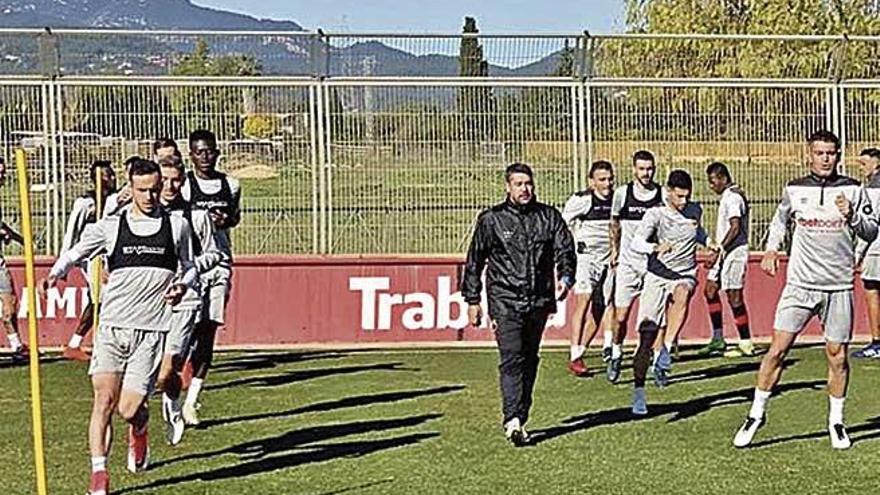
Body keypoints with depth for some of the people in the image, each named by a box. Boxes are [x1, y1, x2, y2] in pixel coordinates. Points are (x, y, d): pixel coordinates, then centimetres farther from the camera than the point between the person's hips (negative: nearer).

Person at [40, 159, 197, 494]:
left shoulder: (177, 227, 7)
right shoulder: (109, 227, 6)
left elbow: (190, 268, 18)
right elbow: (74, 254, 12)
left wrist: (182, 284, -4)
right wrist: (54, 275, -8)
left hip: (151, 330, 0)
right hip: (112, 326, 1)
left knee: (128, 409, -5)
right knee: (104, 398, -11)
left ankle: (139, 431, 32)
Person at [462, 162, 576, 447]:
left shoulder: (549, 217, 8)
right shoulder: (491, 220, 3)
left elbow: (565, 250, 5)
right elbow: (474, 261, 7)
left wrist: (565, 278, -16)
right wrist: (472, 301, 5)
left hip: (539, 301, 3)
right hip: (504, 300, -3)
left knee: (529, 360, 10)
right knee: (512, 358, -16)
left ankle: (519, 418, 21)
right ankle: (513, 420, -25)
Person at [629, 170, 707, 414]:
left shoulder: (695, 210, 9)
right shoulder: (655, 214, -6)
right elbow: (636, 242, -23)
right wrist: (656, 247, -41)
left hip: (685, 276, 2)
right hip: (657, 277, -2)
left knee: (682, 294, -37)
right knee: (647, 336, -7)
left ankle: (666, 351, -33)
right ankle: (639, 391, 4)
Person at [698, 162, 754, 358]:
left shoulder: (732, 197, -15)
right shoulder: (728, 196, 16)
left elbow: (735, 228, -23)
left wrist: (718, 251, -25)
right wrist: (717, 251, 20)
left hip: (734, 252, -11)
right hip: (725, 253, 11)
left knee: (734, 297, -6)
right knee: (710, 289, 10)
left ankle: (746, 344, 0)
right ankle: (718, 339, 13)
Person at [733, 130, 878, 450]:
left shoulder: (852, 190, 3)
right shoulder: (794, 190, 5)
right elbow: (780, 219, 23)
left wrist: (852, 216, -13)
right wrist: (771, 249, 8)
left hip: (839, 286, 0)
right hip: (800, 284, 0)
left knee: (837, 356, 3)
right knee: (777, 350, -5)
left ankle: (836, 421, 19)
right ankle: (756, 414, 6)